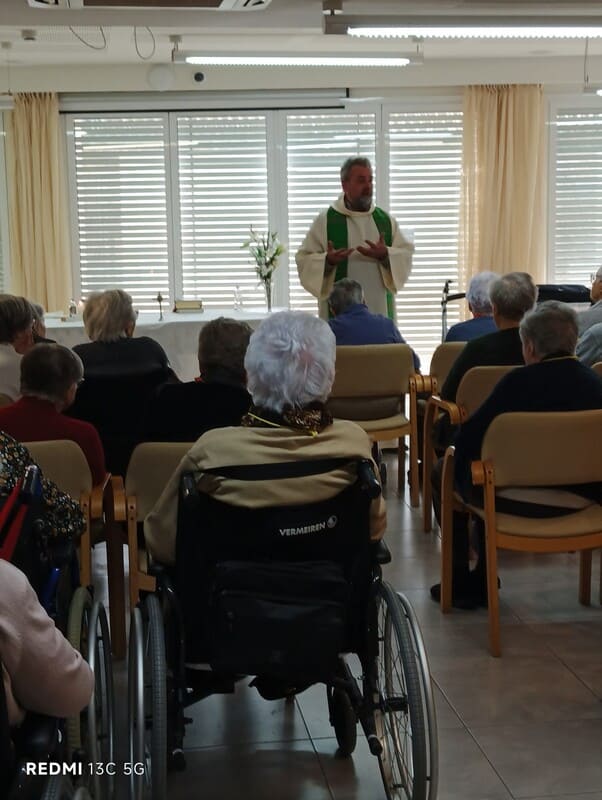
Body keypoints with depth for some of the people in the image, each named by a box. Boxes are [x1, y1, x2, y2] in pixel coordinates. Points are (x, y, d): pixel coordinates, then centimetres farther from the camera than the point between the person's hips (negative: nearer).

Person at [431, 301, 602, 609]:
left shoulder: (519, 381, -16)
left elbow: (469, 436, -12)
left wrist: (458, 458, 9)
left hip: (519, 498, -6)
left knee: (444, 472, 20)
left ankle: (460, 582, 24)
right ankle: (482, 581, 36)